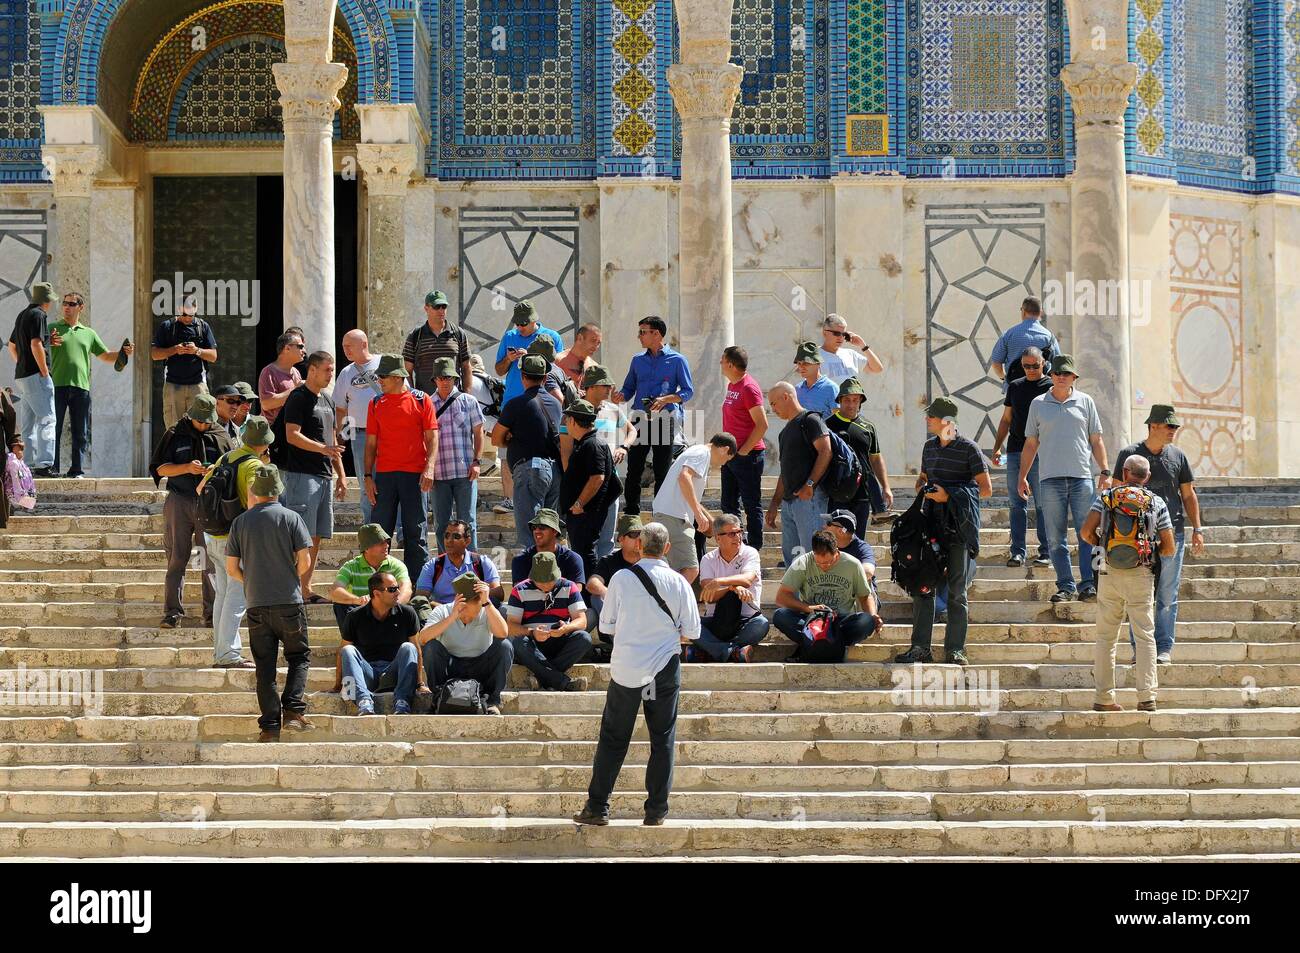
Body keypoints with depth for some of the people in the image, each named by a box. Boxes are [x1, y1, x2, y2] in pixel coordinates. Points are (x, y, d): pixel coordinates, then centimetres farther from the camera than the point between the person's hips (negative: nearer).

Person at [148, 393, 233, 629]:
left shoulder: (221, 437, 8)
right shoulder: (175, 434, 6)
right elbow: (160, 468, 3)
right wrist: (187, 468, -14)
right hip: (179, 501, 0)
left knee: (212, 561, -2)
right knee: (176, 559, 0)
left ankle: (212, 614, 0)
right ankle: (172, 612, 1)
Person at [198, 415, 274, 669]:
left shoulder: (225, 458, 12)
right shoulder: (254, 465, -12)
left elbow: (201, 489, 20)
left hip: (214, 537, 8)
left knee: (223, 595, 13)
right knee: (237, 597, -7)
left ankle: (220, 652, 15)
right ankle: (228, 654, -11)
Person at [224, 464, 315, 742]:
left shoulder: (240, 522, 5)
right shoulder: (291, 518, 0)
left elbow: (231, 568, 5)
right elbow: (304, 561, -6)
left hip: (257, 604, 2)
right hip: (289, 602, -2)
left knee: (265, 666, 6)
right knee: (299, 656, 12)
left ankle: (270, 725, 2)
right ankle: (293, 710, -5)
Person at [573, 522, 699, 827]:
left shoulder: (621, 579, -7)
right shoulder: (678, 582, -5)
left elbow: (606, 625, 0)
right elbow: (692, 631, -1)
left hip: (627, 667, 0)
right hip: (665, 668, 0)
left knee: (613, 738, 7)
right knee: (663, 739, 8)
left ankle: (597, 807, 6)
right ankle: (656, 810, 8)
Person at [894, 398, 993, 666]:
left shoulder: (968, 448, -6)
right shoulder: (929, 447, 13)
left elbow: (986, 489, -7)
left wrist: (950, 496, -13)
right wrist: (923, 487, 3)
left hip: (960, 525, -5)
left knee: (957, 589, 0)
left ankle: (955, 648, 5)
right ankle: (920, 647, 3)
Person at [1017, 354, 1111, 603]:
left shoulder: (1085, 402, 11)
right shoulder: (1038, 404, 11)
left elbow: (1096, 440, 13)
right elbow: (1030, 444, 15)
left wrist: (1105, 472, 4)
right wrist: (1022, 477, 10)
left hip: (1081, 477, -1)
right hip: (1050, 478, 1)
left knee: (1087, 534, -7)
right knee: (1055, 538, -1)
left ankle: (1088, 585, -8)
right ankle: (1065, 586, 2)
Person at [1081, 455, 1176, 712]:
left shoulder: (1105, 497, 2)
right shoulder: (1157, 503, 2)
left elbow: (1086, 532, -5)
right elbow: (1169, 548, 2)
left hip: (1110, 573, 1)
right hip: (1141, 575, -1)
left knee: (1106, 637, 8)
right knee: (1145, 636, 2)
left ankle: (1104, 698, 8)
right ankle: (1147, 697, -6)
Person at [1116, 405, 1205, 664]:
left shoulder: (1178, 456, 8)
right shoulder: (1129, 454, 1)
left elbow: (1188, 495, 14)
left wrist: (1197, 529, 8)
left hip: (1172, 533, 2)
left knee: (1167, 595, 1)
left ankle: (1164, 648, 7)